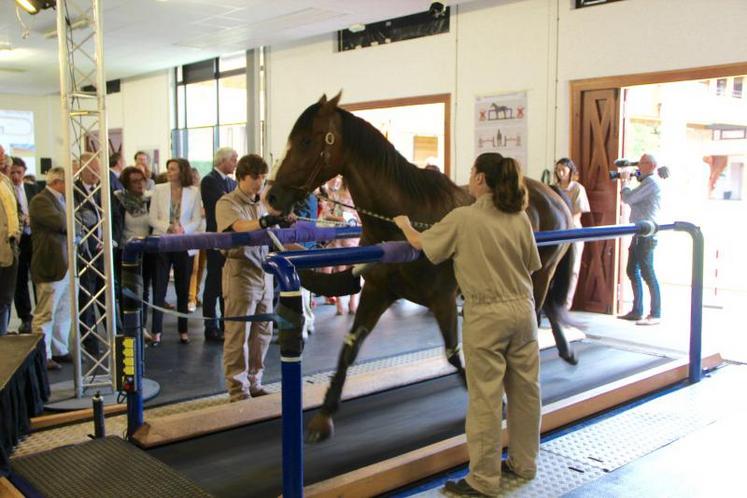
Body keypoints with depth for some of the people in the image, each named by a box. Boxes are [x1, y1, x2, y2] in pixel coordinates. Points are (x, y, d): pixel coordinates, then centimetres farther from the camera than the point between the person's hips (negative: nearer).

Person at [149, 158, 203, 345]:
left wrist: (182, 229, -21)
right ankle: (156, 331, 6)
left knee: (183, 289, 9)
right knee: (159, 289, -1)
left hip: (184, 245, 0)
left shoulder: (193, 192, 1)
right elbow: (152, 218, 0)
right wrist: (169, 228, -17)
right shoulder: (159, 190, 3)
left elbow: (197, 220, -2)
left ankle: (183, 330, 19)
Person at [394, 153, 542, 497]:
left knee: (485, 398, 1)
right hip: (523, 310, 6)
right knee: (525, 390, 15)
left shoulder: (462, 218, -11)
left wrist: (404, 224, 22)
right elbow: (531, 265, 12)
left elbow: (420, 243, 1)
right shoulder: (521, 218, 3)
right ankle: (524, 463, 32)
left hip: (486, 315, -6)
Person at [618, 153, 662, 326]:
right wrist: (627, 181, 13)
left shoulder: (651, 181, -12)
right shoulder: (646, 181, 20)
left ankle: (655, 315, -5)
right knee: (632, 271, 13)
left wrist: (625, 181, 0)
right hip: (640, 233, 10)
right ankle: (637, 311, 19)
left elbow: (628, 198, -17)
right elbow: (632, 200, 22)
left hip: (646, 234, -10)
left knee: (647, 273, -9)